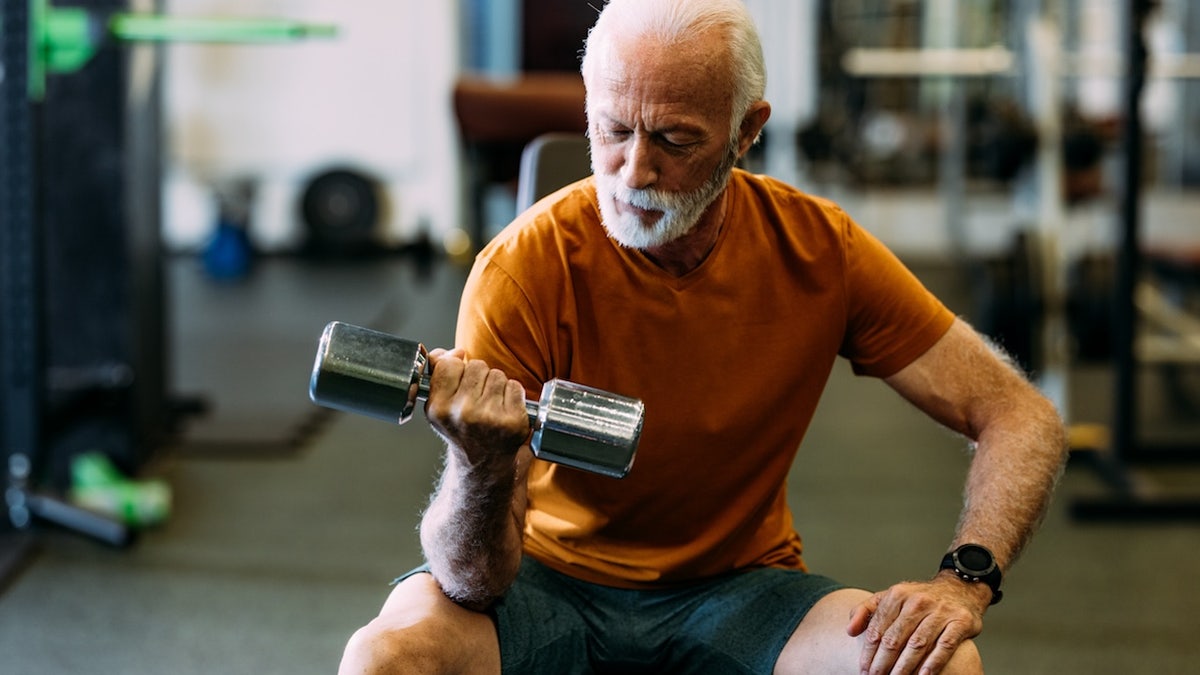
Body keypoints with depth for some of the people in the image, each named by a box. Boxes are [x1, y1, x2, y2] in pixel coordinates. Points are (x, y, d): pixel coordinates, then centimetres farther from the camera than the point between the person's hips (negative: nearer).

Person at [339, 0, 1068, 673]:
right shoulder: (525, 267, -20)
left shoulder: (819, 249, -11)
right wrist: (483, 471, -46)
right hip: (552, 578, -1)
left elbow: (1021, 418, -6)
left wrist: (966, 578, -24)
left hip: (739, 588, 2)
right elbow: (474, 582, -23)